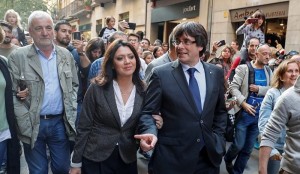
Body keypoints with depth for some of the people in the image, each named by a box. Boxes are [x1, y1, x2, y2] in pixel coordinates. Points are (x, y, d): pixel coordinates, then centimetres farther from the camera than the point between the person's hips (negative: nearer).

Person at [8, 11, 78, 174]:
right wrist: (25, 123, -12)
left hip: (60, 122, 2)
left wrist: (72, 112, -1)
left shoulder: (66, 55, 4)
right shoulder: (17, 56, -7)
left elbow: (74, 85, 10)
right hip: (32, 124, -2)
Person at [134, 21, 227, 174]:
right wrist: (150, 132, -26)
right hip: (171, 157, -3)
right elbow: (148, 112, -8)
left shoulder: (216, 73, 2)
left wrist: (218, 139, 4)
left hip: (209, 155, 3)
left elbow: (220, 111, 13)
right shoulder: (161, 74, -9)